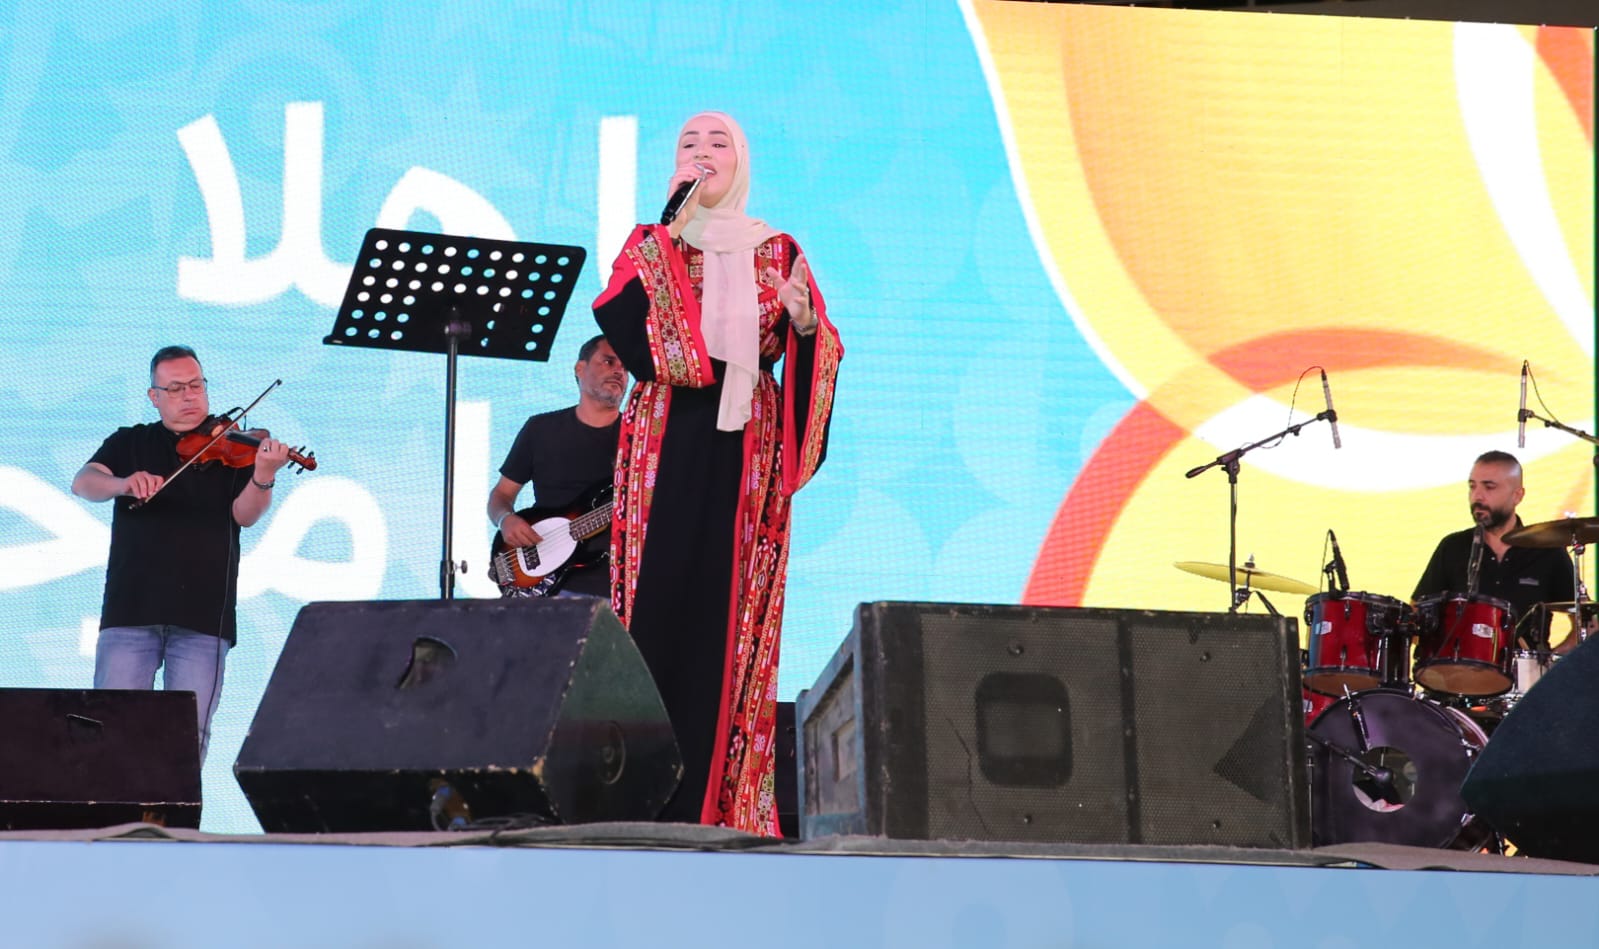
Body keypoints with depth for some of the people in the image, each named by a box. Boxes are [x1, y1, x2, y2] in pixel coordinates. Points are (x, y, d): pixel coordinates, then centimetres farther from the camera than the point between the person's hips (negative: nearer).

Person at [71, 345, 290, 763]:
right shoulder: (129, 443, 14)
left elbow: (244, 514, -4)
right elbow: (84, 483, -2)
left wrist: (263, 476, -26)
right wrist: (123, 484, -25)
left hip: (202, 616, -1)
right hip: (130, 610, 1)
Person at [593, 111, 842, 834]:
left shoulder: (776, 253, 12)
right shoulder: (651, 245, 10)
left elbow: (815, 356, 8)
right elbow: (616, 327, -7)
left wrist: (804, 321, -13)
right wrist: (663, 234, -9)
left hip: (743, 450, 1)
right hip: (665, 449, -1)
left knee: (730, 612, -4)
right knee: (658, 603, -9)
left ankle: (719, 795, -4)